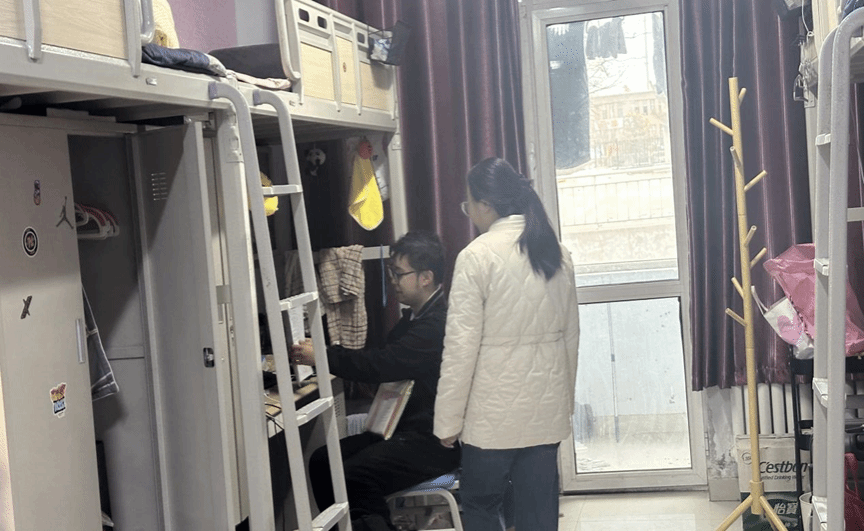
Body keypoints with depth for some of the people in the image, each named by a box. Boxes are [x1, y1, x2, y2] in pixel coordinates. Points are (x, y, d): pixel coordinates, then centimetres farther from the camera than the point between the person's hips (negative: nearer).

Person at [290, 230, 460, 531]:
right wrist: (325, 352, 3)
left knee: (354, 477, -25)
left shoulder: (438, 324, -18)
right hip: (406, 430, 10)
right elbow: (383, 361, 15)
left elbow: (380, 365, -23)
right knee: (322, 462, -2)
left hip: (433, 440, -10)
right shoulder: (414, 317, 16)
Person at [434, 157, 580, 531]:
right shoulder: (557, 252, 6)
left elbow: (462, 345, -14)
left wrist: (449, 419, -7)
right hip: (547, 408, 6)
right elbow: (570, 336, 11)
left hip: (495, 411, -5)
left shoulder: (477, 255, -13)